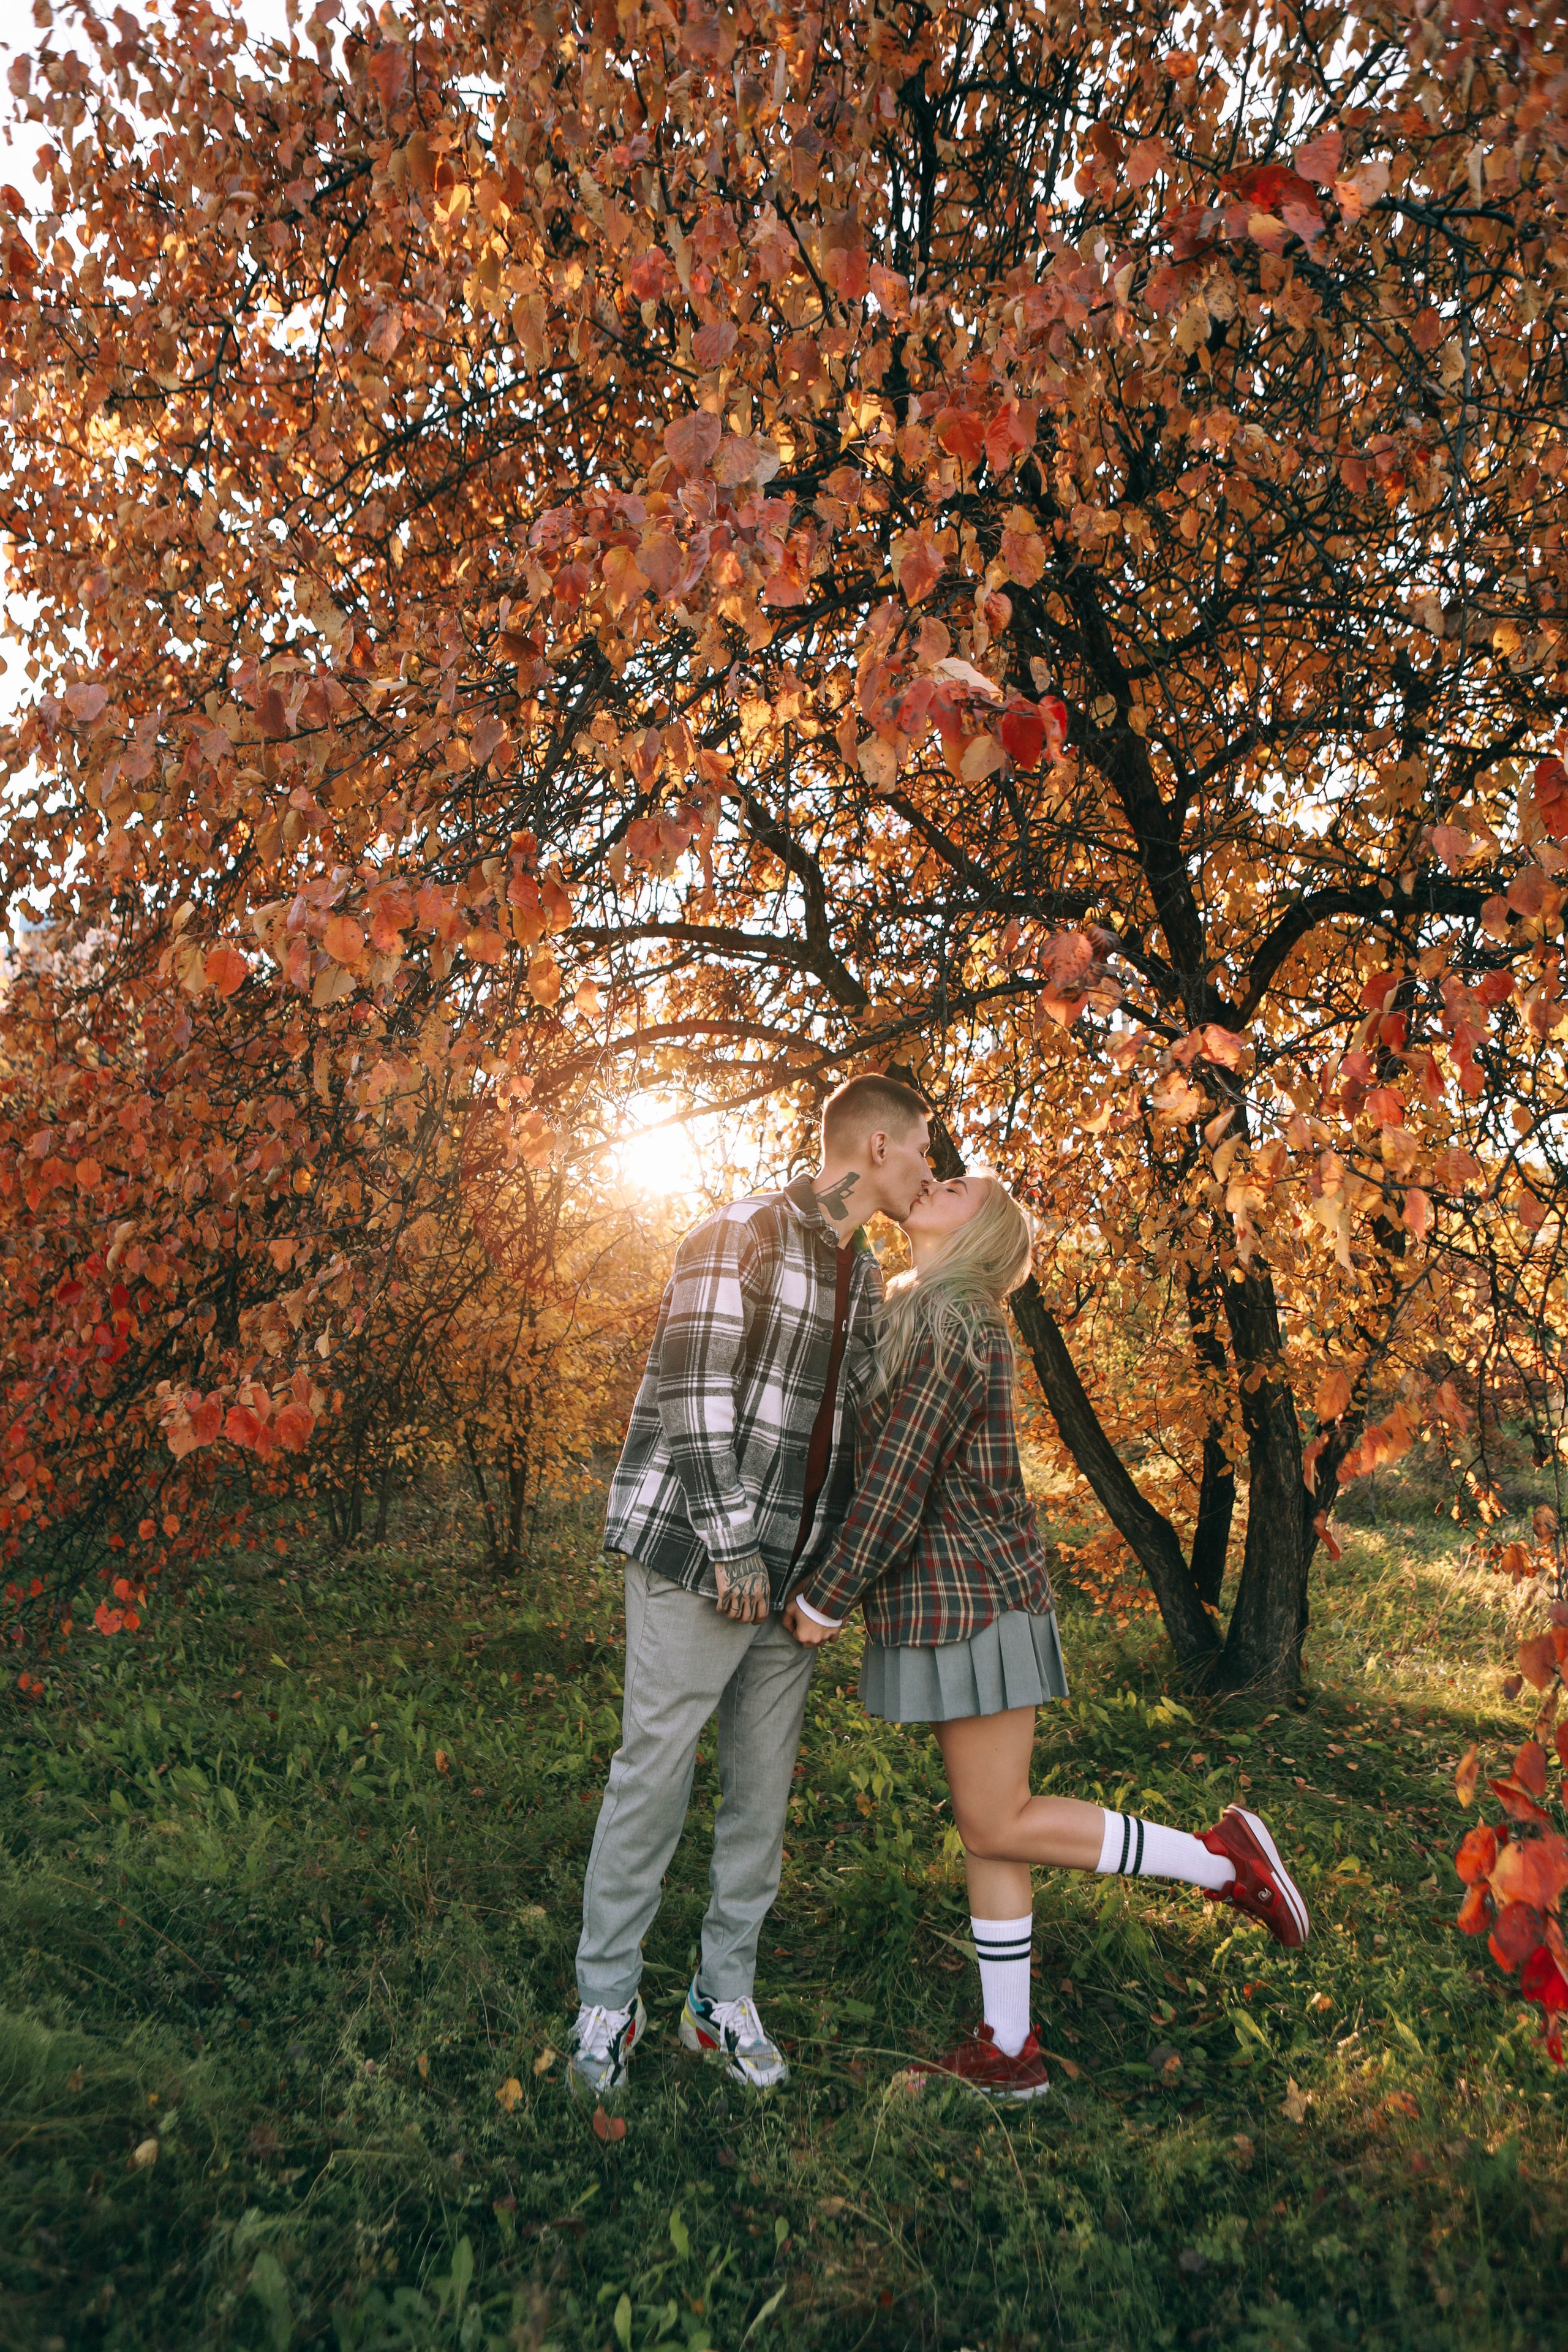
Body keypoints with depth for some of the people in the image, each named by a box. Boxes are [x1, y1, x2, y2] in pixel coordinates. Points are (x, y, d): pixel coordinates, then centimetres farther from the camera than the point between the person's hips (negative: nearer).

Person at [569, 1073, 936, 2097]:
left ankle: (726, 1994, 31)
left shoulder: (867, 1276, 12)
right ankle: (608, 2000, 25)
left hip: (792, 1573, 7)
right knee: (654, 1779, 4)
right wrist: (730, 1544, -17)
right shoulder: (745, 1233, -13)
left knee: (765, 1790, 13)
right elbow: (694, 1392, -18)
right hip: (697, 1555, -7)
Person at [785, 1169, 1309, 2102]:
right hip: (962, 1595, 9)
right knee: (988, 1824, 14)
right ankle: (1010, 2051, 25)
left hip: (972, 1596, -9)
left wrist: (826, 1597, -13)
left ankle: (1221, 1858, 12)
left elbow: (902, 1473, -20)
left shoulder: (953, 1320, -17)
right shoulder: (929, 1313, 13)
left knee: (999, 1826, 2)